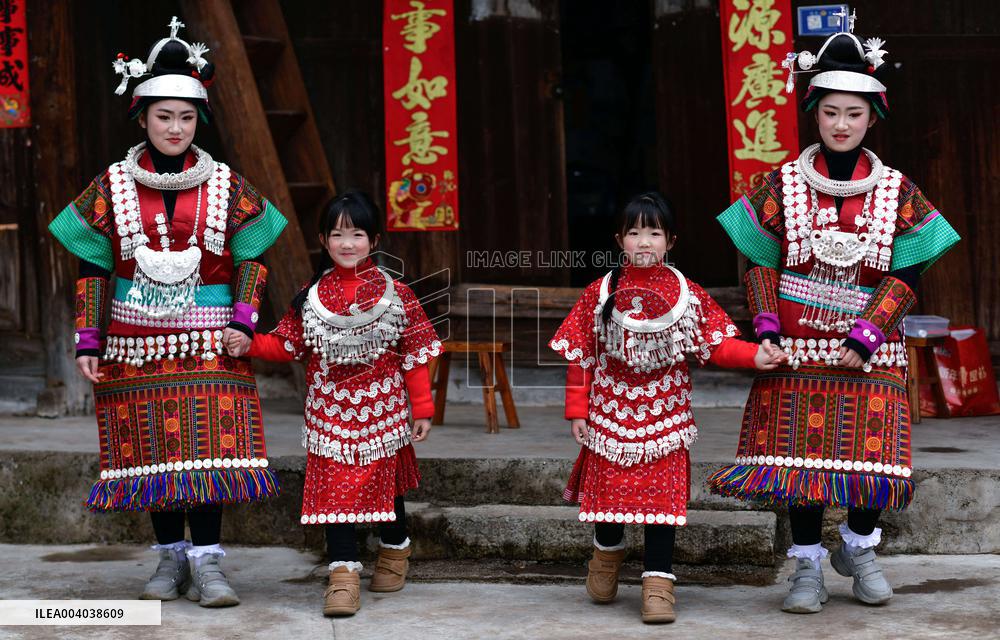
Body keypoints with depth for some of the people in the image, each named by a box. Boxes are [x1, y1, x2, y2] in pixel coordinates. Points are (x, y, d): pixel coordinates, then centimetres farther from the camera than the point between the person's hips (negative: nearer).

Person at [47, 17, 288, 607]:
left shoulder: (227, 186, 3)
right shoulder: (113, 187, 4)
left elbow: (253, 258, 6)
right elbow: (93, 269, 6)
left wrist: (242, 321, -7)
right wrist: (88, 341, 0)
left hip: (209, 344, -1)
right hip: (138, 344, 1)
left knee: (208, 448, -9)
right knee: (153, 451, 5)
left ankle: (207, 563, -5)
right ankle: (171, 558, 17)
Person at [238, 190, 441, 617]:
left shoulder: (395, 295, -4)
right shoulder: (311, 297, 2)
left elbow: (415, 354, -3)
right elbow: (287, 345, 6)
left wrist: (422, 407, -3)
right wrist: (251, 345, -12)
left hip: (381, 412, -1)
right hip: (330, 415, 1)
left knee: (385, 484, 13)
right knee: (334, 490, -5)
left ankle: (394, 552, 38)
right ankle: (344, 573, -1)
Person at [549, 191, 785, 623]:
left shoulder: (689, 295, -1)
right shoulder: (600, 294, -3)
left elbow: (714, 344, 0)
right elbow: (580, 356, 0)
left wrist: (754, 356, -16)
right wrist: (577, 410, -2)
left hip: (664, 413, 0)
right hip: (610, 411, 0)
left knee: (662, 492, -2)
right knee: (608, 486, 9)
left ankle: (658, 583, 6)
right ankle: (607, 553, 39)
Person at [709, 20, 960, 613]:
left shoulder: (897, 192, 2)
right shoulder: (783, 185, 2)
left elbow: (906, 275, -1)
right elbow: (761, 263, 4)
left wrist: (864, 337, -12)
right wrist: (767, 329, -8)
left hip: (870, 356, 1)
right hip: (797, 351, 0)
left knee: (871, 453, 1)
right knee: (799, 454, 0)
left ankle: (860, 548, 28)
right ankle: (808, 566, 15)